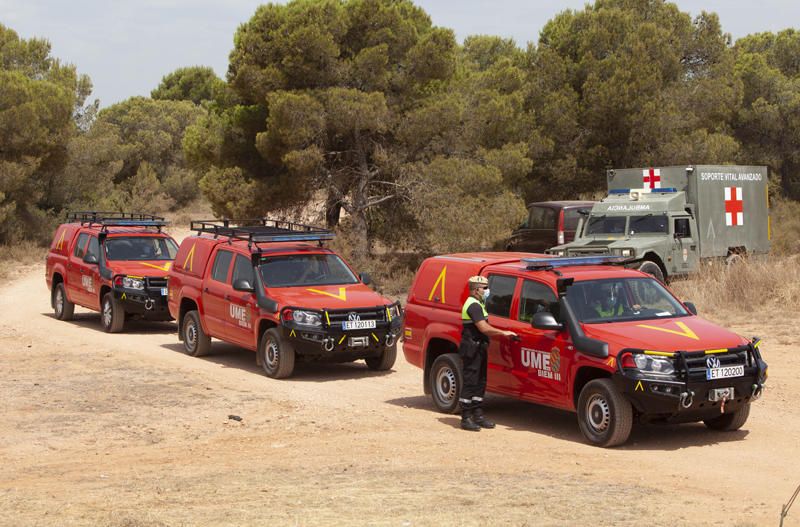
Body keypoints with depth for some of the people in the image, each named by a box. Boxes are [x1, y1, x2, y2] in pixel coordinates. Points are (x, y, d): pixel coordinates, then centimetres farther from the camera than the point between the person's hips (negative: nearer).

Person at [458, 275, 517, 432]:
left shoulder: (477, 304, 18)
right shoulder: (474, 305, -16)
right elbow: (483, 328, -25)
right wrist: (503, 333, -21)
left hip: (478, 348, 11)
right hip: (472, 349, -11)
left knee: (480, 383, 13)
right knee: (470, 382, -7)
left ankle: (478, 415, 18)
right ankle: (466, 418, -4)